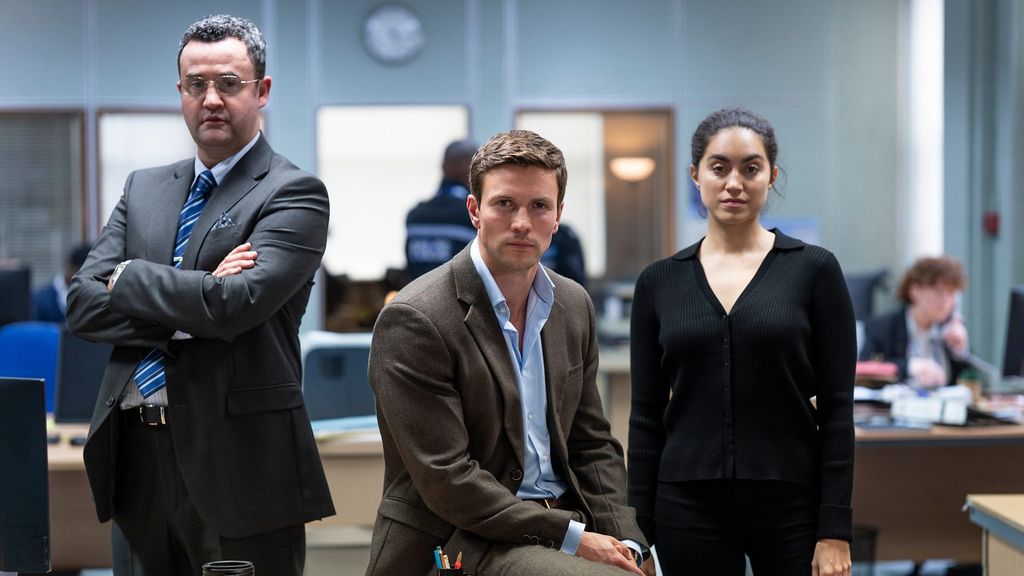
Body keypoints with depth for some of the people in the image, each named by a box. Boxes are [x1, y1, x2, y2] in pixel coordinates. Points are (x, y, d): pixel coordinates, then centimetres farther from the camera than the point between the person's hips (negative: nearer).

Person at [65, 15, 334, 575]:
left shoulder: (293, 194, -5)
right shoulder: (144, 189, 14)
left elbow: (233, 305, -19)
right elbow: (83, 304, 4)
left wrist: (128, 277, -5)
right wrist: (186, 309, -12)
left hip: (236, 460, -5)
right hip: (138, 451, 6)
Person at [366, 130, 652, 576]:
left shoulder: (574, 305, 9)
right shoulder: (413, 320, -12)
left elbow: (592, 444, 14)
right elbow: (445, 479, -16)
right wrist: (572, 538, -15)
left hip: (566, 527, 7)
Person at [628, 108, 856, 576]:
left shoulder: (814, 270, -1)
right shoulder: (659, 282, 5)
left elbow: (836, 409, -4)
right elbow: (647, 415, 6)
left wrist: (835, 530, -10)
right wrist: (639, 529, 1)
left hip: (791, 504, -2)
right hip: (688, 507, 2)